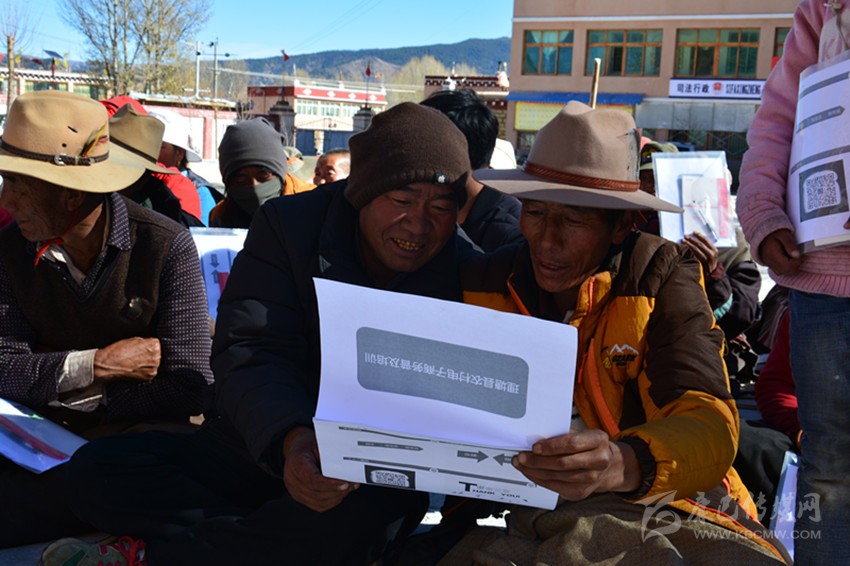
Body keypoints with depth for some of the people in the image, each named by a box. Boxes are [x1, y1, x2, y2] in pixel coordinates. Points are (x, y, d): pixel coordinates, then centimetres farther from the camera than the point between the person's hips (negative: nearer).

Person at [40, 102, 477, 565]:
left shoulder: (463, 272, -6)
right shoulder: (287, 226, -5)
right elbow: (251, 354, -16)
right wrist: (290, 439, -37)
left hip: (381, 477, -1)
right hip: (259, 452, 2)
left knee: (355, 516, -38)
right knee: (95, 469, -14)